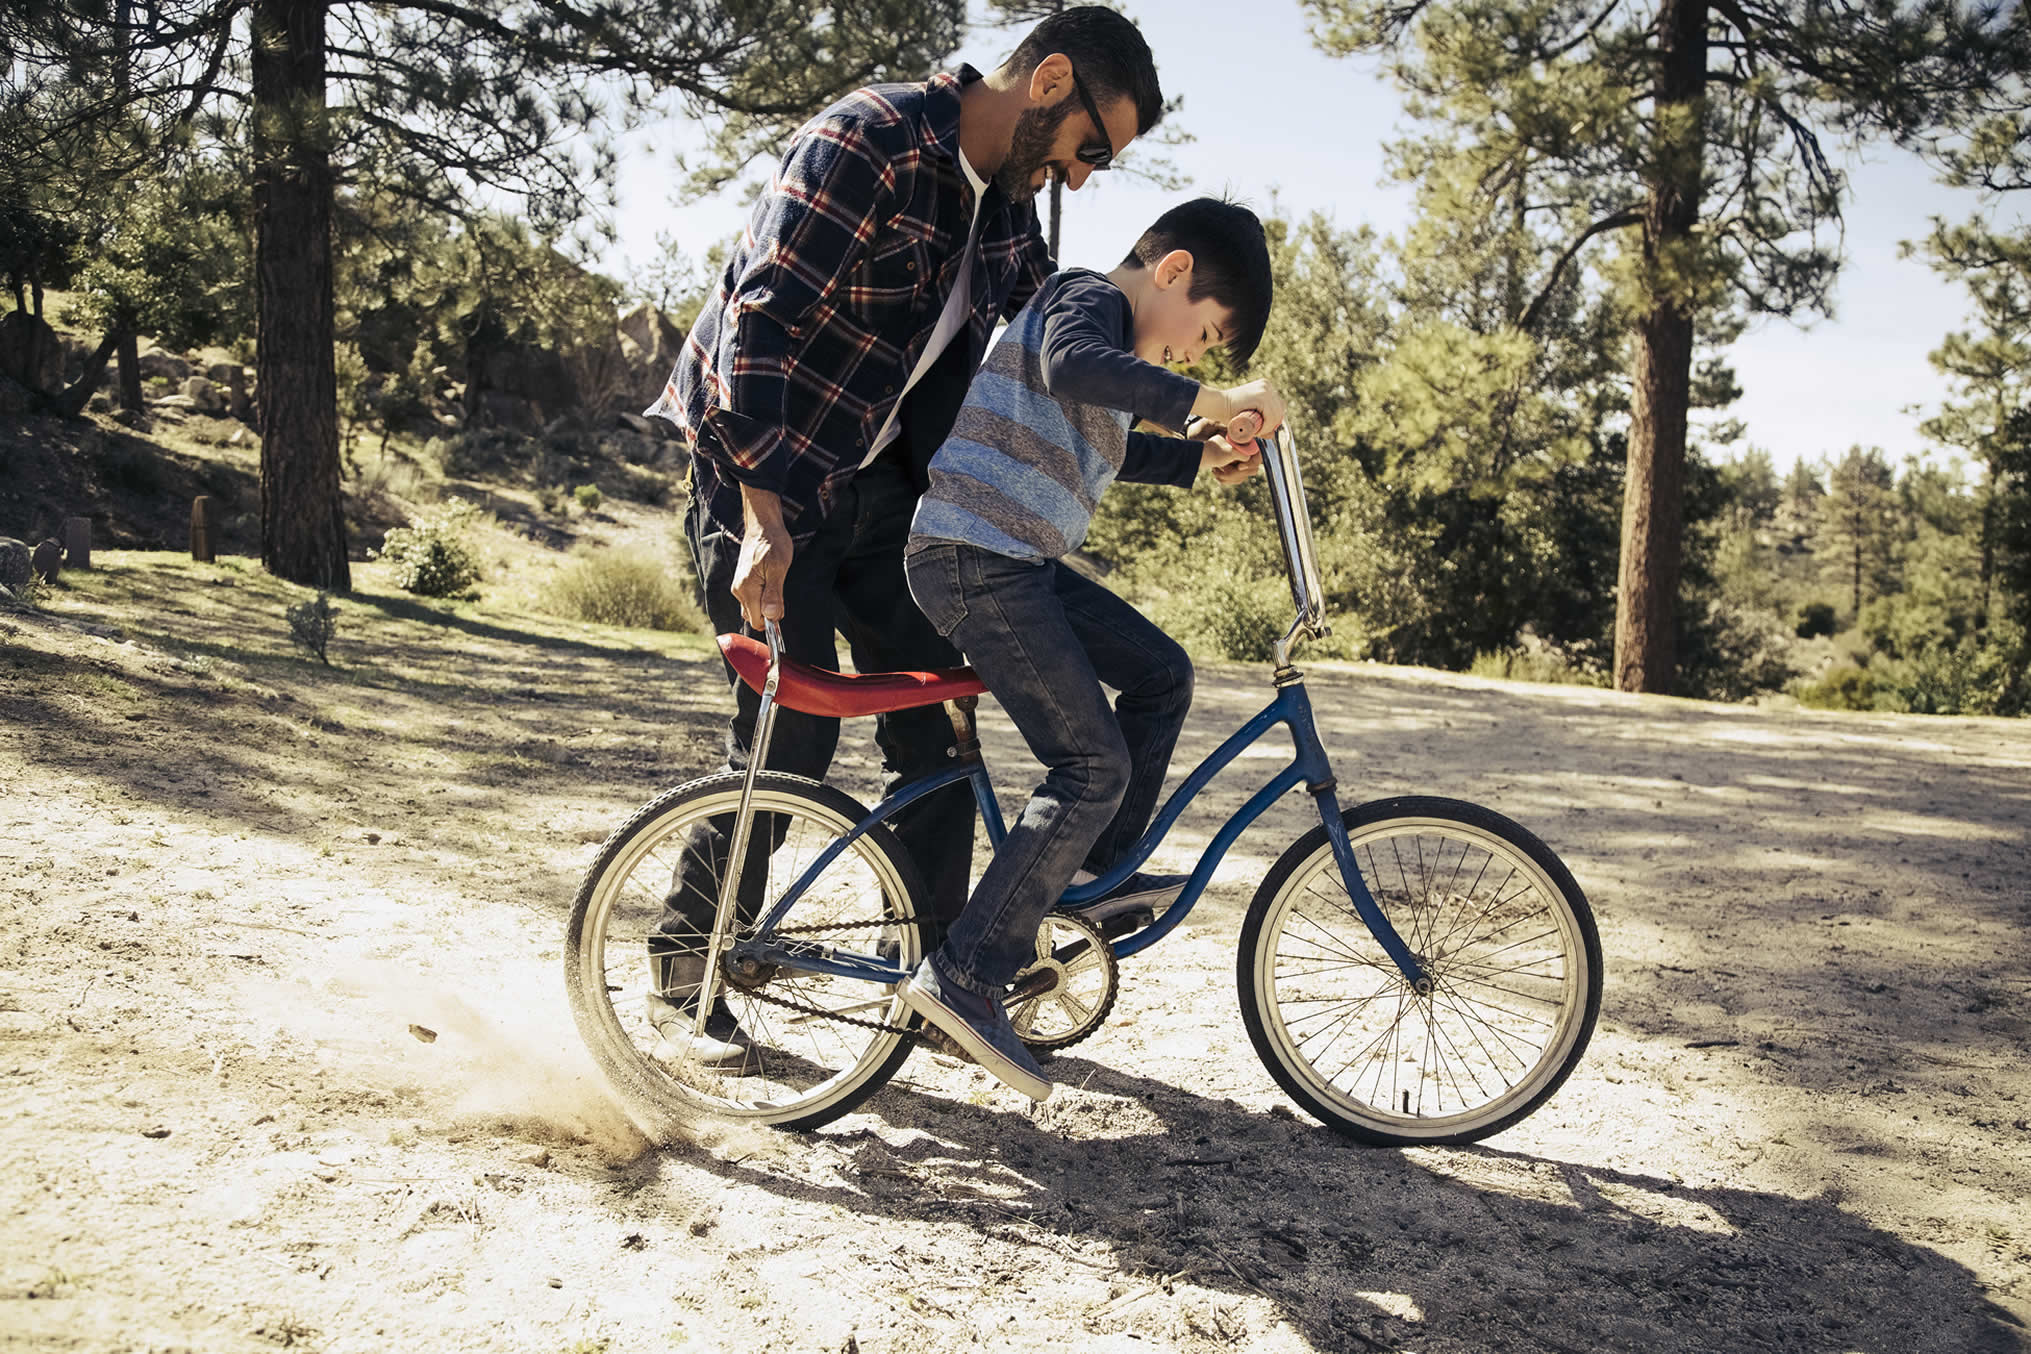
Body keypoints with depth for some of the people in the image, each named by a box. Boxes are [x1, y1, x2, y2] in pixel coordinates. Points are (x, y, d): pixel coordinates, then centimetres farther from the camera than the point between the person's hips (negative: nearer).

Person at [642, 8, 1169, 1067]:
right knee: (790, 732, -10)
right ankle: (683, 978, 8)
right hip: (760, 472, -7)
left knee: (935, 716, 3)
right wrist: (764, 518, -32)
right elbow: (757, 322, -27)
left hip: (874, 482, 8)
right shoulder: (865, 143, -21)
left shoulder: (1003, 201, 5)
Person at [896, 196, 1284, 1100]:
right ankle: (964, 977, -11)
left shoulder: (1108, 331, 24)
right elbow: (1070, 366, -31)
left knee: (1161, 673, 14)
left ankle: (1099, 876, 24)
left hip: (1018, 560, 10)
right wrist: (1213, 401, -33)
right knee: (1094, 767, -13)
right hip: (974, 559, -10)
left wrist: (1200, 458, 23)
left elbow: (1104, 450, 37)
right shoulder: (1090, 296, -7)